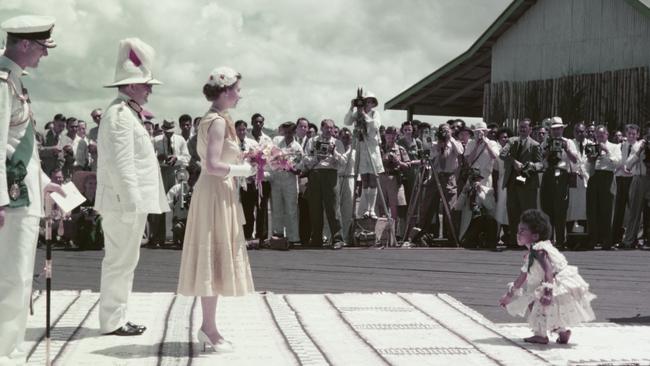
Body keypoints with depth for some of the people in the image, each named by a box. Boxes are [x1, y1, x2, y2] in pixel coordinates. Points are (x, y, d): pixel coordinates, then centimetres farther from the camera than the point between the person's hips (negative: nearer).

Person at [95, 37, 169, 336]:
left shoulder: (126, 113, 19)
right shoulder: (120, 115, -15)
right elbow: (121, 165, -21)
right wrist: (131, 205, -22)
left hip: (128, 202, 11)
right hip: (124, 202, -11)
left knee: (121, 261, 14)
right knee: (120, 261, -5)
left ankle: (115, 319, 20)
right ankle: (112, 321, 0)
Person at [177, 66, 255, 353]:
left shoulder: (212, 119, 15)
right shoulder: (218, 121, -15)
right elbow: (213, 165, -23)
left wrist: (241, 164, 9)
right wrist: (243, 170, -13)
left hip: (218, 193, 10)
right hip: (216, 194, -10)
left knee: (213, 261, 12)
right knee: (214, 258, -5)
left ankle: (208, 327, 17)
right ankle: (210, 329, 0)